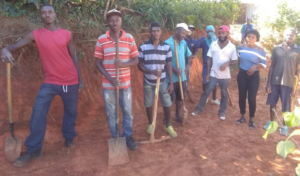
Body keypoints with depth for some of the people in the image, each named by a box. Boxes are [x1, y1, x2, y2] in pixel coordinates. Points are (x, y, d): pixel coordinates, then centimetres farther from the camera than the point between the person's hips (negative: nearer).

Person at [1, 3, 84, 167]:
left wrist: (80, 79, 7)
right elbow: (15, 46, -7)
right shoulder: (35, 35, -1)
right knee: (38, 111, -13)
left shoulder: (66, 34, 2)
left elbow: (73, 57, 7)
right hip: (50, 82, -1)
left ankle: (69, 137, 35)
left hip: (70, 81, 1)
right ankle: (33, 150, -2)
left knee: (71, 111, 11)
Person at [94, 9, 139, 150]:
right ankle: (115, 138, 30)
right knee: (111, 113, 11)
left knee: (127, 112, 11)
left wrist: (124, 64, -19)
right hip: (108, 84, -1)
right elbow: (98, 63, -3)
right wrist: (110, 79, -15)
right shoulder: (101, 40, -5)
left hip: (125, 83, 1)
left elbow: (136, 60, 2)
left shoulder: (129, 38, -1)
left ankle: (128, 137, 30)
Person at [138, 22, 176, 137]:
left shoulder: (166, 47, -4)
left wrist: (171, 83, -3)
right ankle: (150, 124, 34)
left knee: (167, 104, 5)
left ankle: (168, 126, 26)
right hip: (148, 81, -1)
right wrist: (152, 71, -24)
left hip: (162, 81, 1)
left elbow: (168, 66, -1)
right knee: (148, 104, 12)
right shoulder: (143, 47, -9)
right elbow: (140, 65, -6)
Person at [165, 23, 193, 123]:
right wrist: (175, 69, -22)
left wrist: (188, 65, 5)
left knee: (180, 97, 17)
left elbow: (189, 55, 21)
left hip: (182, 76, 6)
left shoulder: (184, 43, 6)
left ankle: (178, 115, 33)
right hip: (171, 77, -6)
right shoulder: (167, 43, -15)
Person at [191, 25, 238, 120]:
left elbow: (233, 60, 3)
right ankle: (199, 109, 17)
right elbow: (209, 59, 1)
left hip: (225, 75, 0)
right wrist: (208, 73, -1)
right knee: (206, 91, 4)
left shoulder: (232, 47, -3)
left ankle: (222, 111, 27)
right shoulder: (213, 44, -2)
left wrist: (227, 63, -20)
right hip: (213, 74, 0)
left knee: (224, 94, 11)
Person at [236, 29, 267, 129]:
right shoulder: (241, 47, -2)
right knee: (242, 97, 10)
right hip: (242, 74, 3)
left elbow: (264, 64, -9)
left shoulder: (260, 50, -11)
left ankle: (251, 120, 17)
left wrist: (255, 66, -26)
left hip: (254, 76, -3)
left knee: (252, 99, -2)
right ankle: (242, 117, 28)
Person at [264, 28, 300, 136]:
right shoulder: (276, 48, 2)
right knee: (272, 103, 12)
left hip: (288, 83, -1)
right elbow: (272, 66, 3)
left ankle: (284, 126, 25)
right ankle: (271, 122, 31)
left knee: (286, 107, 7)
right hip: (274, 81, 2)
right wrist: (268, 83, 0)